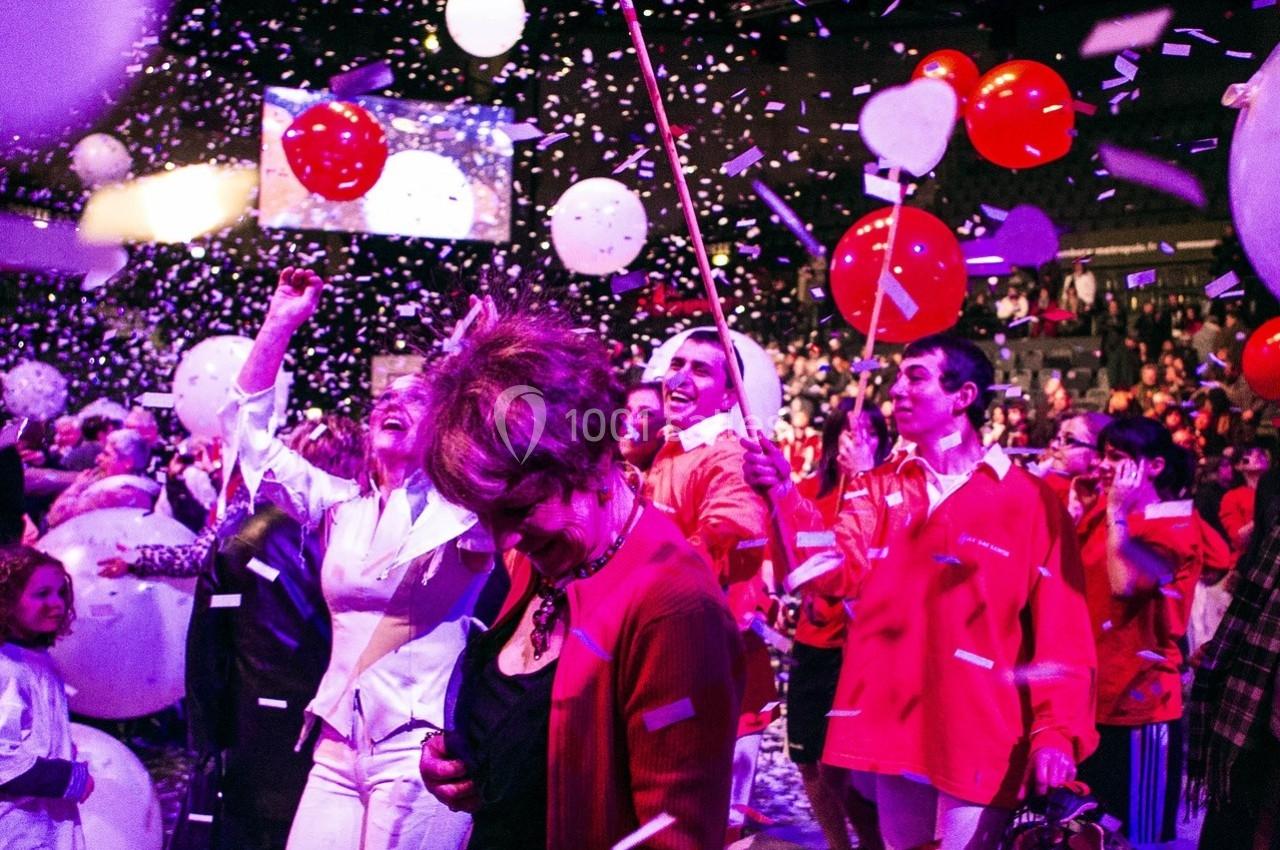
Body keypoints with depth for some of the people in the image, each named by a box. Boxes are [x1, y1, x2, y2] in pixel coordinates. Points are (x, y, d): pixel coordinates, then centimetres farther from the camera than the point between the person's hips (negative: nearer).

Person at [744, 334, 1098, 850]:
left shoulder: (1028, 499, -2)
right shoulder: (879, 487, 9)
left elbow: (1061, 627, -4)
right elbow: (839, 570, -7)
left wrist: (1057, 730, -13)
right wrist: (784, 496, -22)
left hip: (979, 735, -4)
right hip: (893, 726, 4)